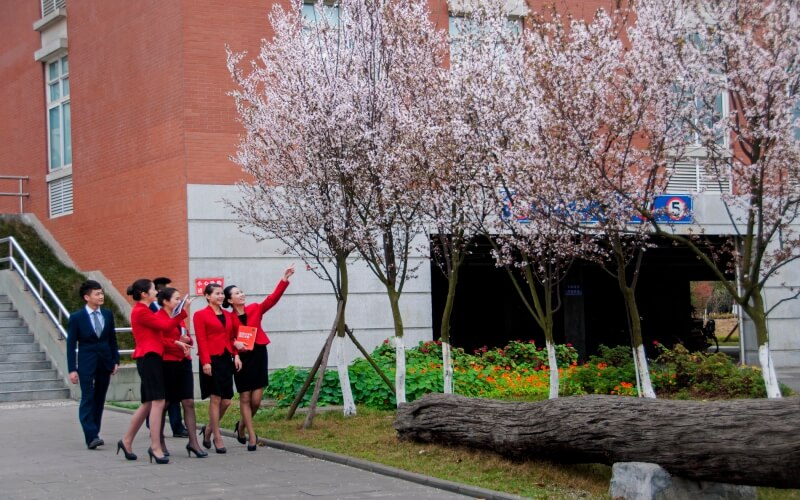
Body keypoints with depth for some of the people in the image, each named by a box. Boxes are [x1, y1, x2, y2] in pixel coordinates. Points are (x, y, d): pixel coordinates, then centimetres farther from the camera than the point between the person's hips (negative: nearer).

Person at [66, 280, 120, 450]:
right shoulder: (76, 317, -5)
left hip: (105, 362, 4)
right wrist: (72, 369, -9)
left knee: (99, 399, 8)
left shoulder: (107, 315, 7)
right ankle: (91, 437, -14)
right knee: (87, 399, -9)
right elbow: (71, 344, -4)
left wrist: (115, 361, 6)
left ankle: (94, 434, 15)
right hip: (87, 364, -4)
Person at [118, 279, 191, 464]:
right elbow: (166, 325, -15)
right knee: (157, 402, -11)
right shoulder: (141, 311, -12)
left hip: (151, 358, 11)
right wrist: (184, 311, -9)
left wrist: (176, 343, 6)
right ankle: (156, 447, -10)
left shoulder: (143, 311, 19)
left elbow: (156, 336, 16)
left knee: (148, 404, 14)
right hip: (148, 358, -11)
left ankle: (127, 441, 21)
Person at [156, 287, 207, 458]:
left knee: (189, 403, 1)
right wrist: (177, 343, -19)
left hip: (183, 362, 7)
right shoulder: (158, 317, -7)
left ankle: (193, 442, 1)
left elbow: (188, 338, 24)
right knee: (164, 403, 2)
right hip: (167, 364, -7)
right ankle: (159, 443, 12)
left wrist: (187, 340, 2)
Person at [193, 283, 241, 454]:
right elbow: (201, 340, -7)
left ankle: (208, 429, 24)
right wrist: (205, 361, -15)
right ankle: (217, 438, 6)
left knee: (226, 401, 3)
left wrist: (236, 354, 4)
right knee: (215, 398, -3)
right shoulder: (200, 315, -1)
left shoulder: (228, 315, 16)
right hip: (212, 359, -6)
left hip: (226, 359, 6)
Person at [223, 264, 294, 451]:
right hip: (241, 359, -2)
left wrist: (284, 280, -17)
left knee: (256, 400, 0)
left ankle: (242, 425, 27)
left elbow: (272, 299, -8)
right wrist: (235, 344, -23)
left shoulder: (255, 309, 3)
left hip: (258, 357, 2)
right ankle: (251, 435, 12)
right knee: (245, 398, 3)